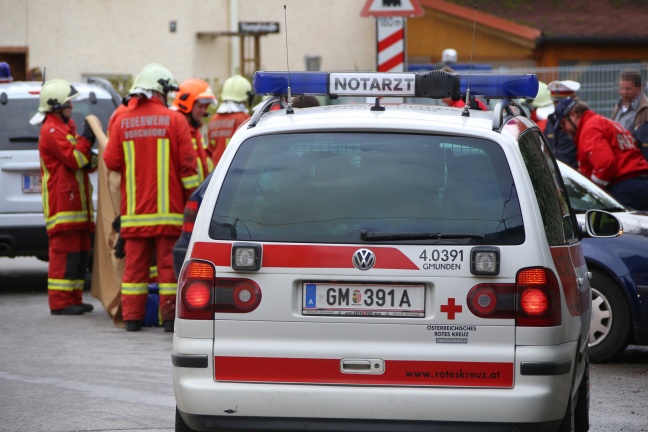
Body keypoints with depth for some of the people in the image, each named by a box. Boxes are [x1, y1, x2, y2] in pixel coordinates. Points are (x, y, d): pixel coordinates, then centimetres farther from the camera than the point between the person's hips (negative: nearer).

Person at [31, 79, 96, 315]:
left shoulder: (65, 127, 21)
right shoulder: (51, 131, -12)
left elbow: (81, 161, 24)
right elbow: (75, 159, -19)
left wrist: (91, 160, 4)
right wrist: (86, 139, -11)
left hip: (76, 201, 10)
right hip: (62, 203, -10)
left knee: (81, 250, 11)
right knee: (65, 251, -10)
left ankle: (73, 298, 15)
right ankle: (60, 302, -9)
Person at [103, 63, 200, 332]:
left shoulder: (122, 122, 3)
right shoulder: (175, 120, -4)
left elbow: (111, 161, 1)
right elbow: (187, 165, -6)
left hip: (133, 209, 3)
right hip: (168, 208, -3)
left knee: (135, 263, 7)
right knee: (169, 262, 1)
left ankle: (132, 317, 7)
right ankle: (170, 316, 0)